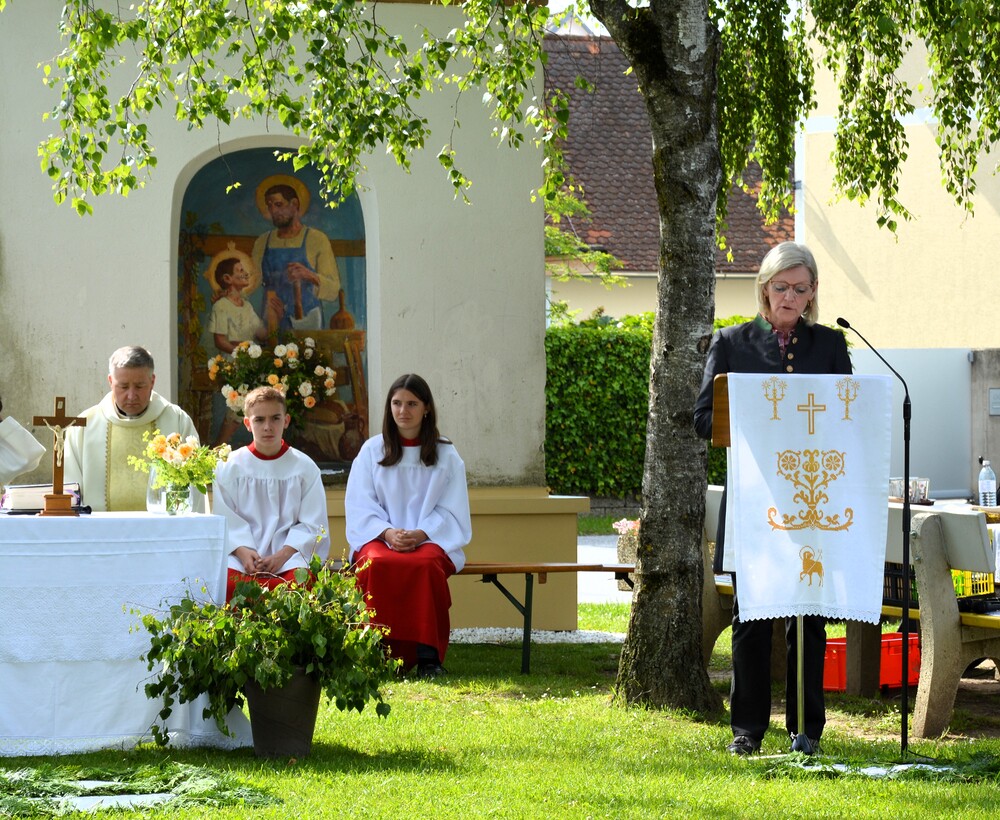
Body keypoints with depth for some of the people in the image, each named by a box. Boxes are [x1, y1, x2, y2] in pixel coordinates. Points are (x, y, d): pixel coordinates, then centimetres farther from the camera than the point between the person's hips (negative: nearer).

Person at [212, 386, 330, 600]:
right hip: (241, 554, 0)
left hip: (291, 553, 0)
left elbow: (312, 524, 5)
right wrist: (242, 551, -17)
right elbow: (226, 520, 2)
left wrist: (282, 555, -12)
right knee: (224, 582, -35)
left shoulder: (305, 467, 11)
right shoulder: (229, 467, 11)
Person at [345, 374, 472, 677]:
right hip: (378, 538, 1)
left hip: (430, 539, 0)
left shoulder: (446, 455, 12)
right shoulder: (372, 450, 13)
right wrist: (387, 532, -15)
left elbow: (451, 513, 5)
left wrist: (419, 534, -14)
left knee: (426, 564, -36)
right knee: (376, 564, -35)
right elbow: (359, 507, 5)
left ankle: (428, 656, -31)